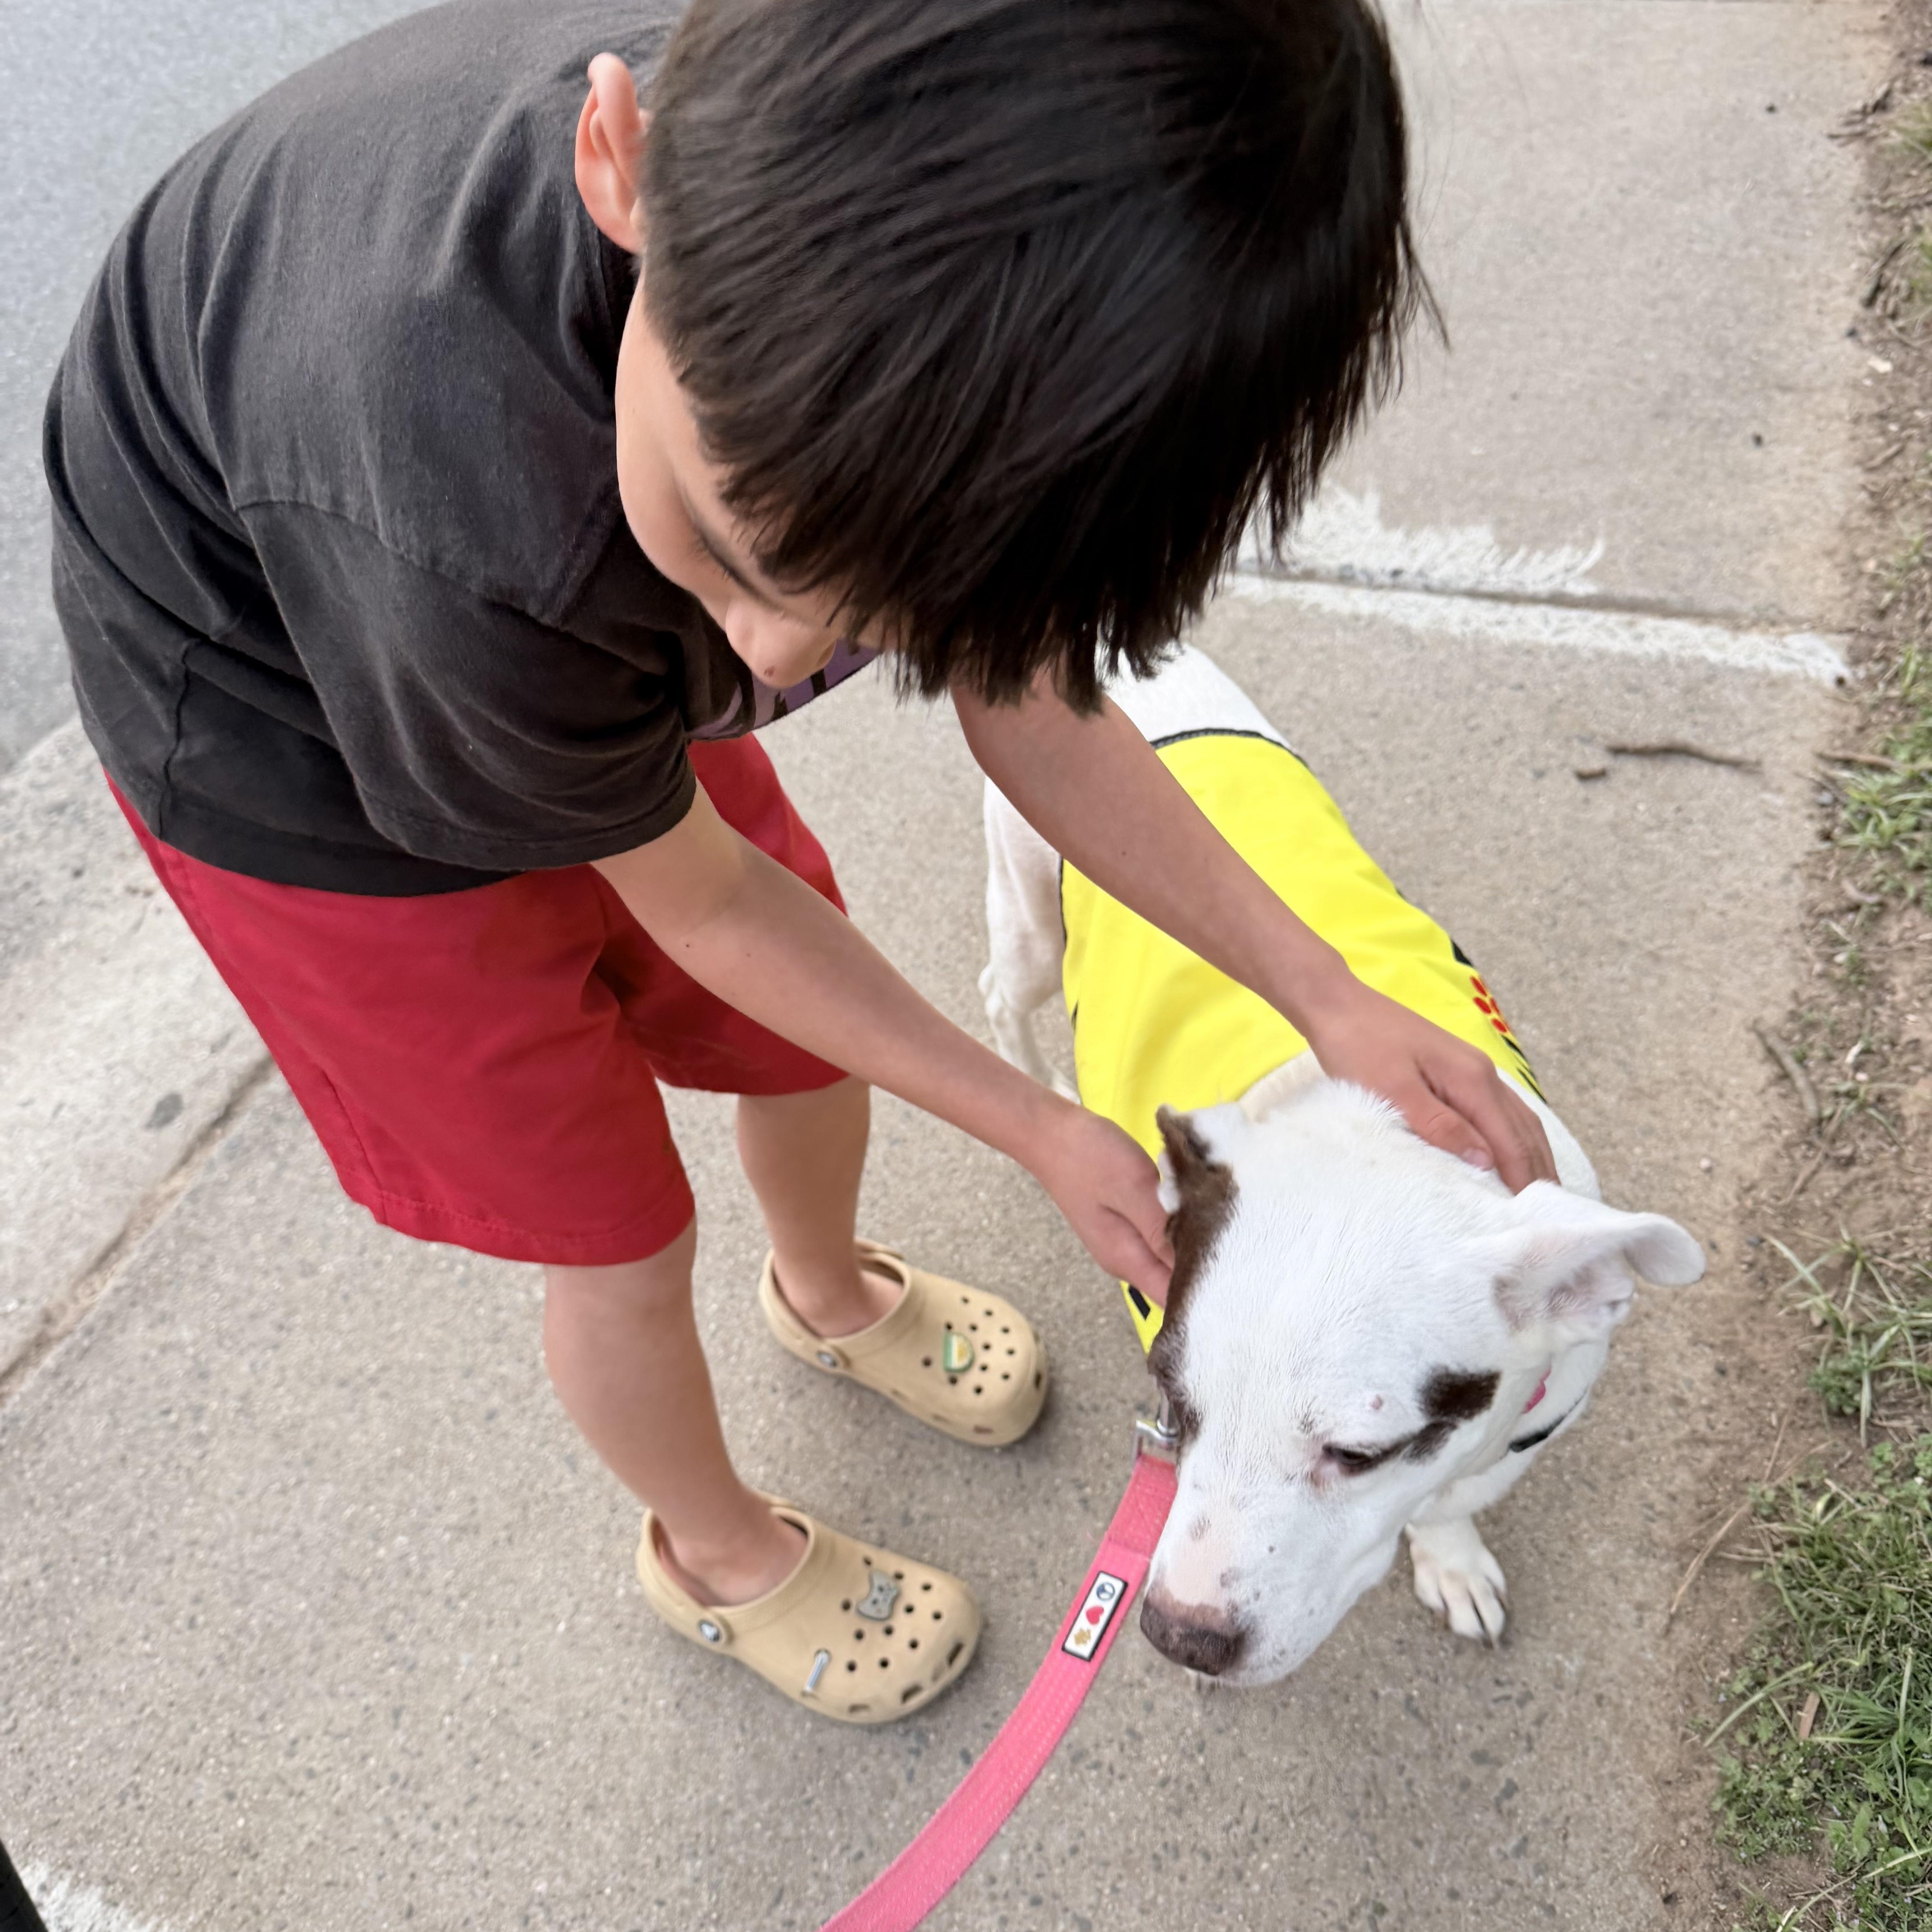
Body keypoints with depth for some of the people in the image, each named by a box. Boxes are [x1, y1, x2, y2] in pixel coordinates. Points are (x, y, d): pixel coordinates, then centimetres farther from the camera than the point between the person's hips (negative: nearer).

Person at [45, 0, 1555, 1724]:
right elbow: (699, 900, -24)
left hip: (568, 639, 5)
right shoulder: (470, 535, -45)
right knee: (619, 1234, 6)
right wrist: (1040, 1132, -13)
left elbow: (1030, 711, -13)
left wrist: (1331, 1003, -16)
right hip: (301, 742, -5)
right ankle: (721, 1554, 39)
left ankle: (833, 1294, 53)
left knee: (817, 1047, 17)